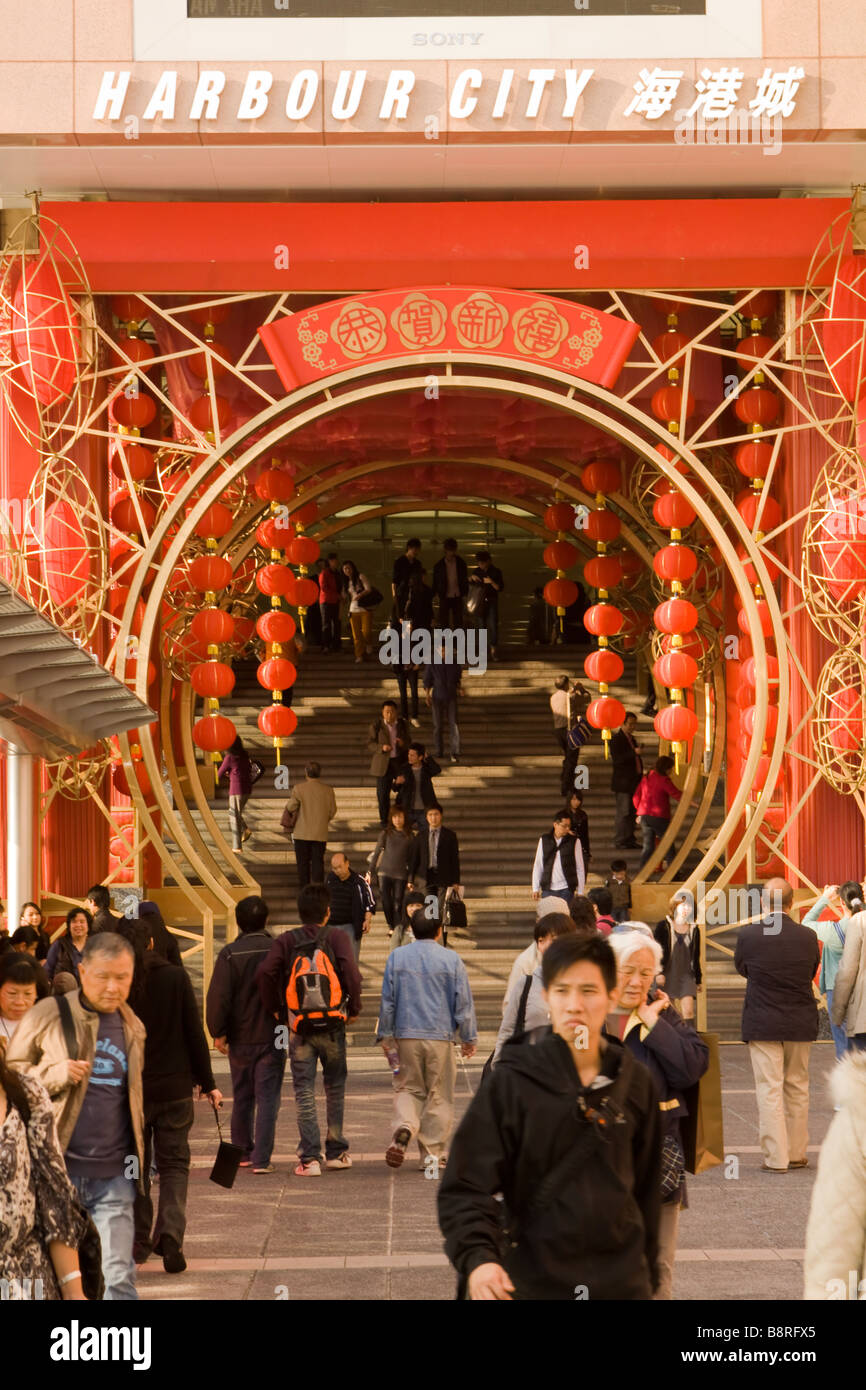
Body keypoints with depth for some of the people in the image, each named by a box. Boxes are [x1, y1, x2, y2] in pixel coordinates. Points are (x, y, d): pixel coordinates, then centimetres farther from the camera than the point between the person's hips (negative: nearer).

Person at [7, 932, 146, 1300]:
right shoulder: (49, 1015, -3)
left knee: (118, 1278, -5)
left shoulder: (132, 1028, 12)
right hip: (58, 1169, -3)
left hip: (113, 1176, 3)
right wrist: (55, 1075, -17)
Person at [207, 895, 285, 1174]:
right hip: (272, 1037, -1)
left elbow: (218, 996, -11)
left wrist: (218, 1032, -3)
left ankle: (242, 1152, 27)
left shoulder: (230, 954, -8)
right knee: (268, 1098, -1)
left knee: (242, 1098, 16)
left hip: (240, 1038, 1)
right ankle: (261, 1159, -8)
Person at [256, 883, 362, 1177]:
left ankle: (310, 1158, -5)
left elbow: (264, 973, -12)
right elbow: (351, 973, -15)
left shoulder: (286, 941, 0)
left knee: (304, 1092, 2)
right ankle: (336, 1152, 21)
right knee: (335, 1089, 15)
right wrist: (353, 1008, -1)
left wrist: (273, 1009, 2)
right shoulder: (337, 938, -2)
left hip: (298, 1028, 0)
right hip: (333, 1026, 0)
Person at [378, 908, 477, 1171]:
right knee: (438, 1096, 6)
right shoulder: (451, 960, -3)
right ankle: (434, 1155, 7)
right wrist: (469, 1038, 10)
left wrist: (385, 1036, 14)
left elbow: (387, 1001, 5)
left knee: (408, 1089, 13)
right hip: (440, 1036, -1)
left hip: (406, 1035, 1)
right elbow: (463, 1003, 0)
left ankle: (404, 1128, -17)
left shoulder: (397, 958, 2)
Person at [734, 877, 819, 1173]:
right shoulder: (808, 937, -7)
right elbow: (811, 973, 8)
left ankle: (776, 1157, 0)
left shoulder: (749, 935, -13)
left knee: (769, 1090, 1)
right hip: (801, 1024, 3)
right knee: (798, 1087, 14)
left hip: (763, 1023, -3)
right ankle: (797, 1154, 21)